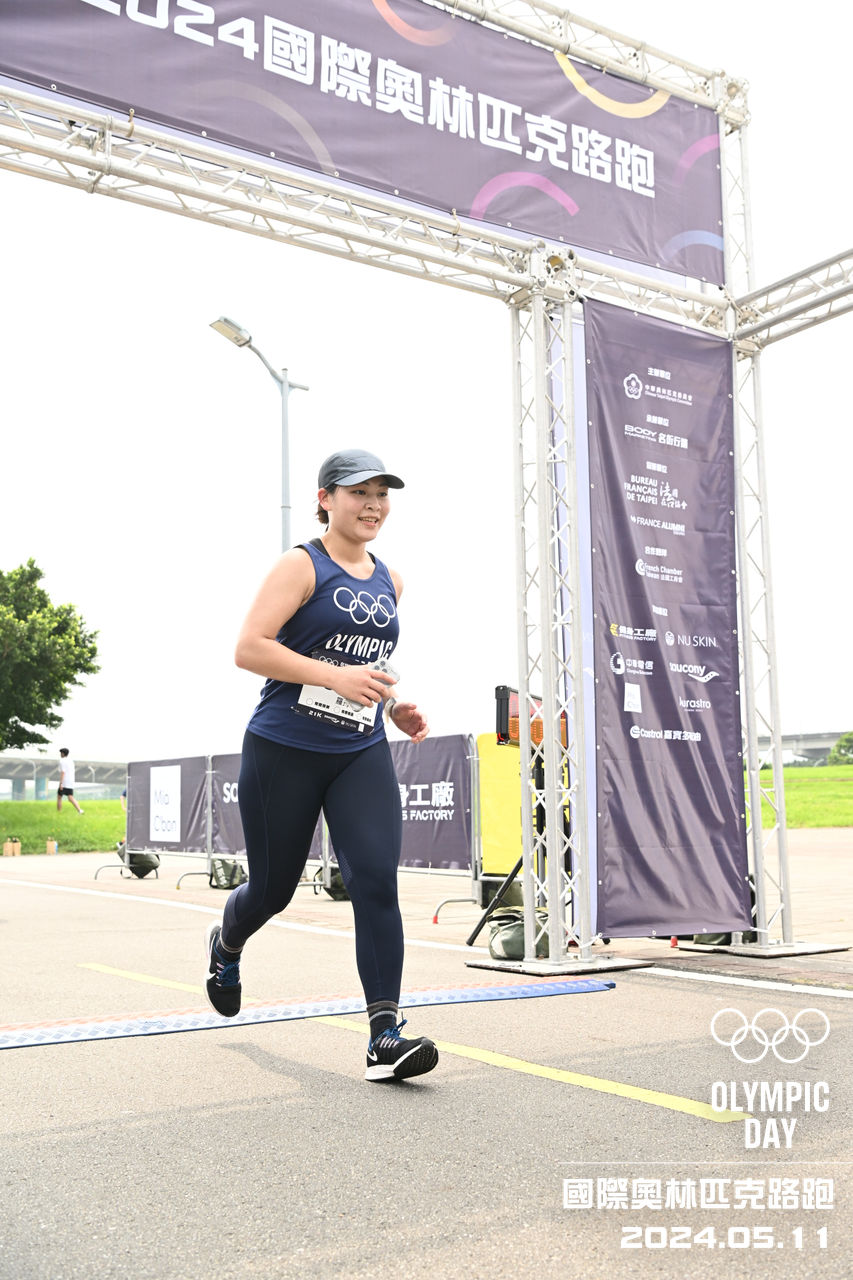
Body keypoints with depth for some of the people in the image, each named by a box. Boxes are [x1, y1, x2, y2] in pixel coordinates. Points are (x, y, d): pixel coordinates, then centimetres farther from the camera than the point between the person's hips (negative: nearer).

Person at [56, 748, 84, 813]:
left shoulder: (62, 761, -10)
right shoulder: (71, 761, 16)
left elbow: (62, 772, -19)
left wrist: (60, 783, -22)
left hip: (64, 783, -7)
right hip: (71, 783, 7)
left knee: (59, 797, 10)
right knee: (71, 798, -2)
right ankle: (79, 810, -22)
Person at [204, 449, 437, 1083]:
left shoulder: (390, 581, 13)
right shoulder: (301, 565, -6)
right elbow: (249, 649, -16)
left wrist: (396, 706, 9)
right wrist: (335, 676, -25)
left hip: (363, 752, 4)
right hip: (284, 750, -4)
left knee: (376, 877, -13)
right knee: (273, 887, 10)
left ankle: (386, 1035, -10)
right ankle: (226, 945, 46)